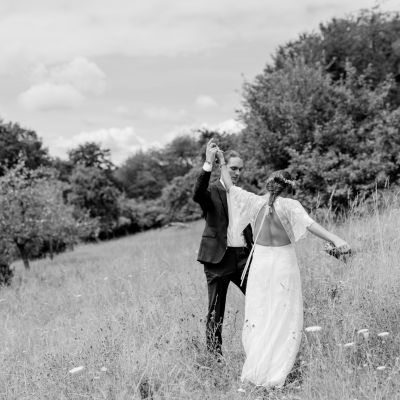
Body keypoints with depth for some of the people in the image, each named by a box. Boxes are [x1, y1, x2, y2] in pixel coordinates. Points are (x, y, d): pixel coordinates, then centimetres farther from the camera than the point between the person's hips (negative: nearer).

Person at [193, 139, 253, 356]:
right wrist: (208, 164, -37)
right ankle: (215, 354, 12)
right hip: (219, 257, -5)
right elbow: (197, 194, -28)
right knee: (216, 311, 3)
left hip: (243, 257, 5)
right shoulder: (212, 191, -3)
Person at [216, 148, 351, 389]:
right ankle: (275, 374, 2)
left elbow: (229, 187, 7)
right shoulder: (289, 205, -14)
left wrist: (223, 162, 19)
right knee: (284, 318, 5)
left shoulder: (255, 202, -4)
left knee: (258, 314, 16)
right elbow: (310, 224, -29)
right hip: (284, 263, -3)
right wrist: (336, 239, -39)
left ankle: (256, 366, 19)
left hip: (260, 261, 3)